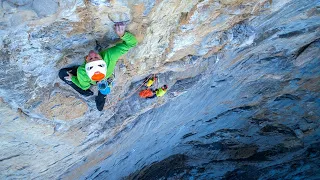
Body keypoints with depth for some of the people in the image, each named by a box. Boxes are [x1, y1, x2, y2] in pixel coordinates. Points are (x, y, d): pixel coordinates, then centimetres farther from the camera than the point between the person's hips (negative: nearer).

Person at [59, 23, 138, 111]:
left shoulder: (81, 72, -48)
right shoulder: (109, 56, -50)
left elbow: (84, 86, -22)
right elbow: (132, 42, -40)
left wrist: (72, 78, -4)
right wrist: (122, 34, -60)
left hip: (90, 81, -2)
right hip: (105, 80, 2)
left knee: (62, 73, 14)